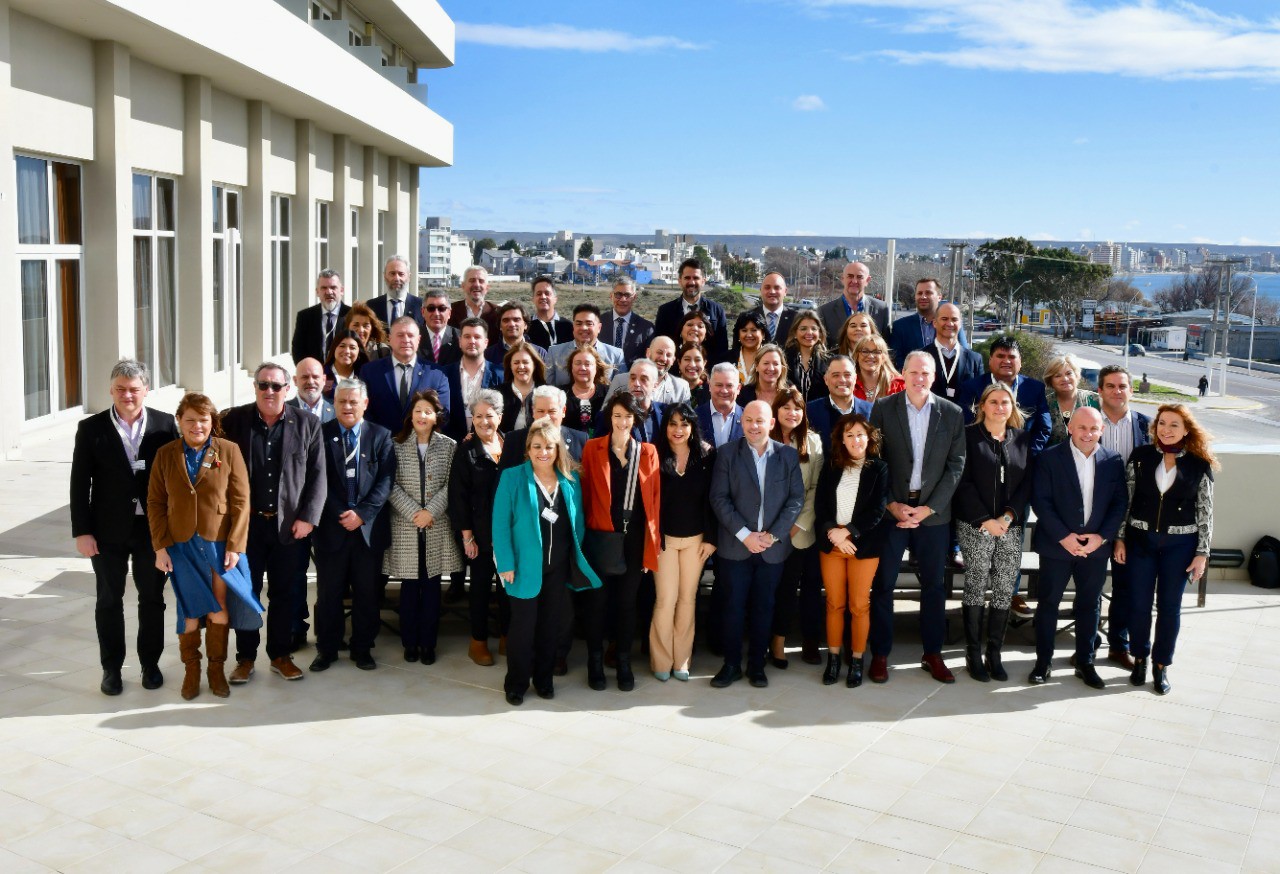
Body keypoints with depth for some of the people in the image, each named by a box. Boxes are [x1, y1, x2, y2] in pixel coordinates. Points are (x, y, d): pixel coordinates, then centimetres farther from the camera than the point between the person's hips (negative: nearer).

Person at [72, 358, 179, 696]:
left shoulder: (165, 425, -2)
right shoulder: (91, 428, -3)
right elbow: (80, 484, -3)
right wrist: (82, 531, -7)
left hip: (153, 527, 0)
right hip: (108, 531, 0)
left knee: (152, 599, 11)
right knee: (109, 600, 10)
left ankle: (150, 663, 26)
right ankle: (111, 667, 23)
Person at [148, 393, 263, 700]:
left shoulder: (229, 451, -2)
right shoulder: (165, 454, 4)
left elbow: (241, 502, -3)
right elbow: (155, 503, 4)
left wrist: (235, 546, -8)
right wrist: (160, 546, -3)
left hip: (219, 545, -1)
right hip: (181, 547, 1)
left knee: (220, 611, 4)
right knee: (189, 611, 7)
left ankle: (217, 668, 22)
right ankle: (191, 669, 23)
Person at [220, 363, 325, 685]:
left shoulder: (307, 424, 0)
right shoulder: (234, 420, -1)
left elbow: (317, 475, 0)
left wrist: (308, 517, -7)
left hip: (289, 524, 1)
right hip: (246, 523, 0)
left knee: (283, 594, 9)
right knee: (246, 593, 7)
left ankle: (281, 655, 21)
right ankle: (245, 657, 19)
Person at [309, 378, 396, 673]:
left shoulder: (381, 435, 4)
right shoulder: (321, 434, 2)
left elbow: (386, 479, -2)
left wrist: (362, 513, -12)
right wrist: (340, 514, -12)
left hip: (368, 526, 1)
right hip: (331, 524, -1)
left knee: (367, 592, 8)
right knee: (328, 592, 7)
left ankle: (363, 648, 21)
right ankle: (326, 649, 20)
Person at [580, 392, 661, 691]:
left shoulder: (648, 451, 5)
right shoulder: (592, 448, -1)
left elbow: (654, 498, 5)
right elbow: (585, 493, -1)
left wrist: (652, 540, 1)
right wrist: (583, 532, -4)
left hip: (634, 538, 2)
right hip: (601, 537, -2)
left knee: (627, 602, 10)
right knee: (599, 601, 7)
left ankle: (624, 663, 22)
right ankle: (595, 663, 20)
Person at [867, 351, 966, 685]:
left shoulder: (952, 413, 1)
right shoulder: (883, 409, -1)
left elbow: (956, 465, 0)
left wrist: (928, 508, -8)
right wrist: (891, 504, -9)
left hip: (933, 512, 1)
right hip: (891, 509, -1)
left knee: (934, 585, 9)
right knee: (883, 584, 4)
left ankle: (933, 653, 22)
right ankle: (880, 654, 14)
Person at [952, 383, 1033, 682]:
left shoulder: (1023, 439, 10)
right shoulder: (969, 436, 0)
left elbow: (1028, 482, 6)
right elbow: (964, 482, -5)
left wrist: (1008, 516, -8)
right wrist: (985, 520, -11)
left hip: (1011, 526, 3)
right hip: (975, 526, -3)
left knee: (1004, 591, 3)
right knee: (975, 588, 0)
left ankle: (994, 655, 11)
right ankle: (973, 655, 7)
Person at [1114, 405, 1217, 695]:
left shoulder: (1199, 464, -4)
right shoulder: (1141, 456, -1)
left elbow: (1205, 512, -1)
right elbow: (1125, 499, 3)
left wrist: (1202, 553, -4)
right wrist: (1120, 538, 0)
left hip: (1180, 544, -1)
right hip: (1141, 540, 1)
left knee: (1169, 606, 7)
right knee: (1139, 604, 7)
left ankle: (1161, 666, 20)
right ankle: (1140, 659, 26)